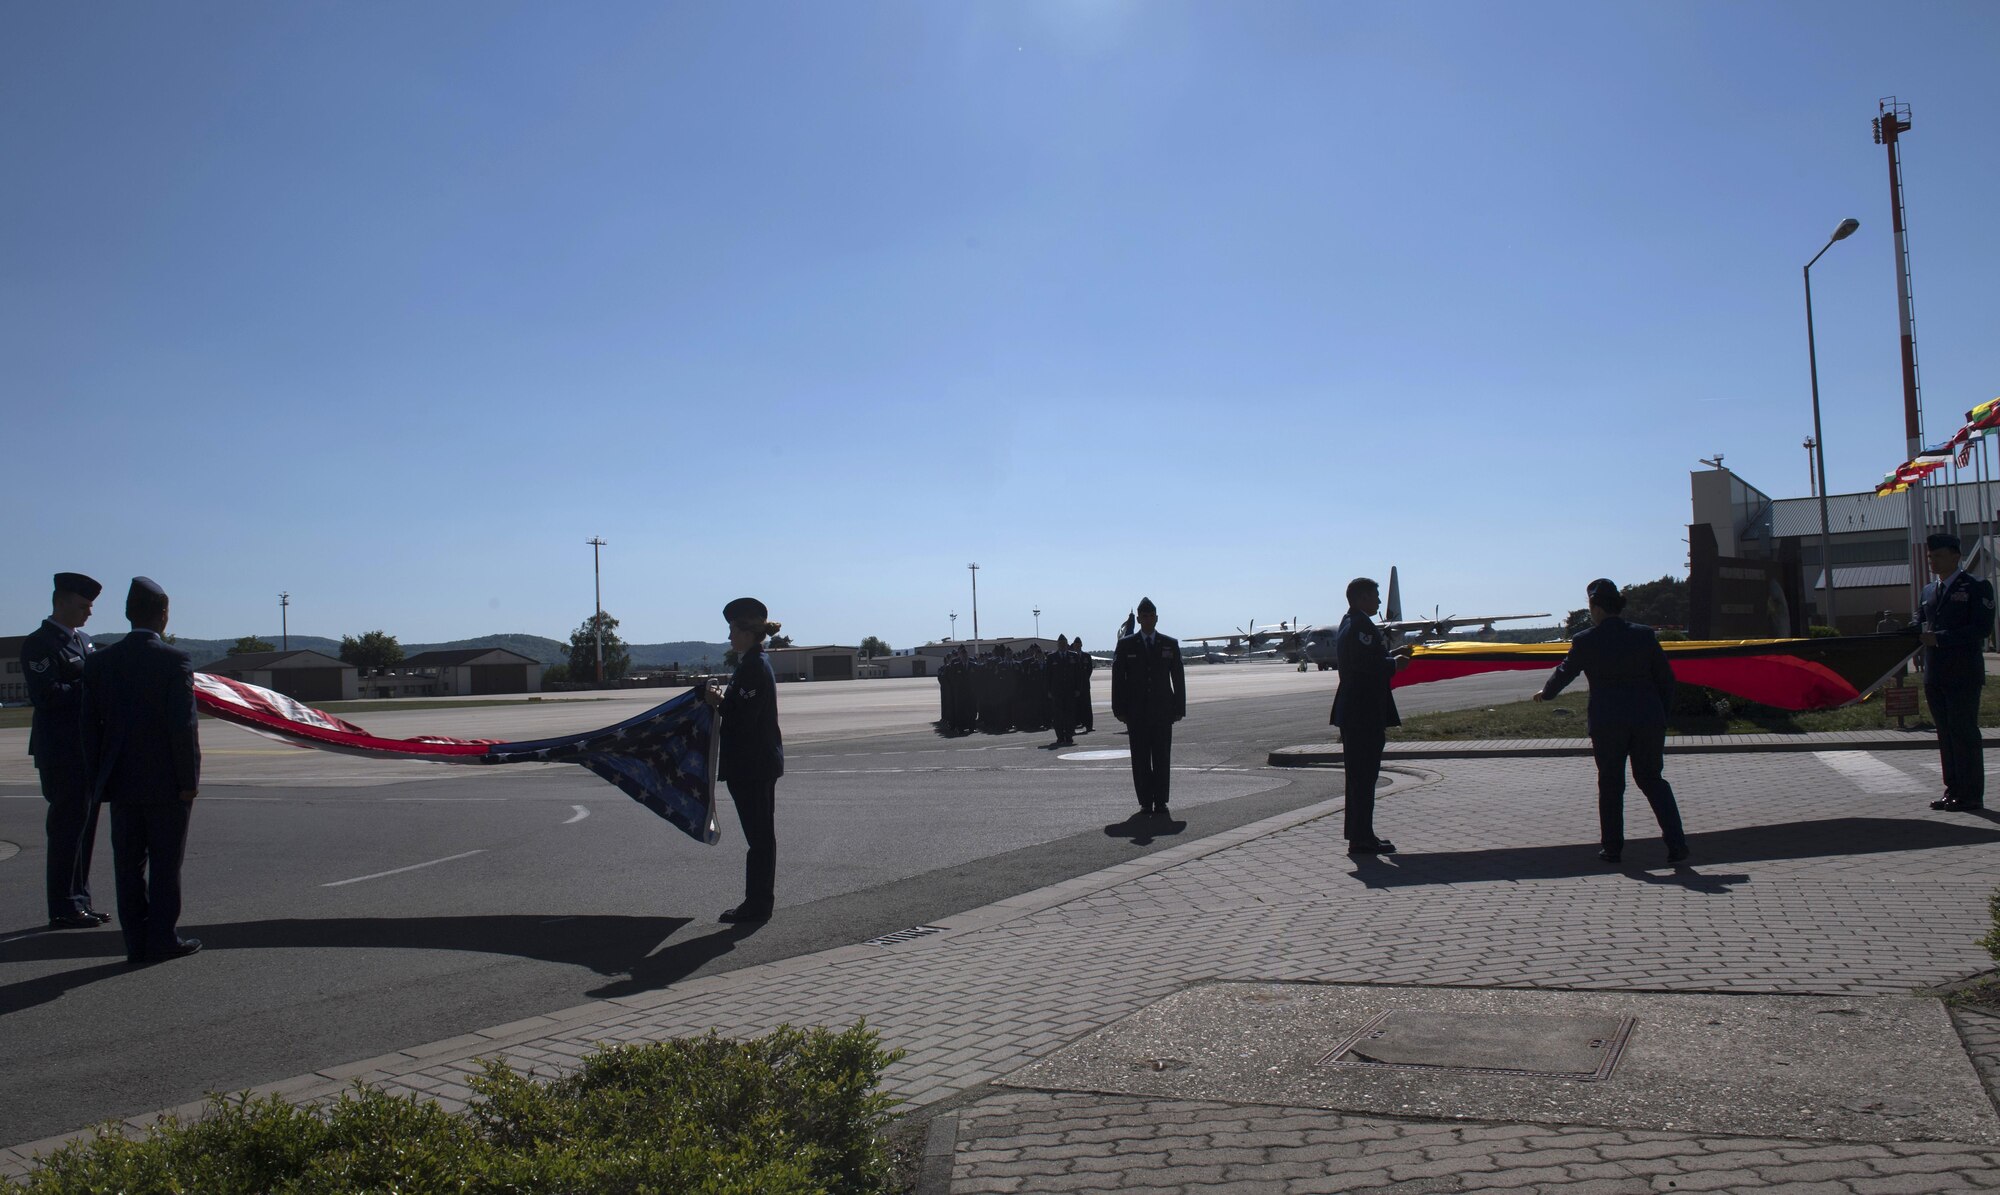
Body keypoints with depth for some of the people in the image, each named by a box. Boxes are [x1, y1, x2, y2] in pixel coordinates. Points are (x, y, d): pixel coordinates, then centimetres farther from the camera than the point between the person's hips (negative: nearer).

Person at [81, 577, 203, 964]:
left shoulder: (99, 662, 4)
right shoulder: (175, 660, -11)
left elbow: (90, 727, 6)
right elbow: (183, 725, -16)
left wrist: (99, 780, 12)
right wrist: (189, 780, -9)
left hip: (121, 784, 4)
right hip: (166, 783, -4)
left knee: (129, 864, 10)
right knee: (165, 863, 4)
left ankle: (137, 943, 13)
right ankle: (163, 940, 6)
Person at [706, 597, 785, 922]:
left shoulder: (753, 667, -17)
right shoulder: (756, 663, 14)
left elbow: (744, 718, -22)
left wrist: (719, 702, -8)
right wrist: (723, 701, 8)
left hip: (751, 764, -11)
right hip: (761, 761, 11)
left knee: (759, 834, -3)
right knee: (761, 834, 14)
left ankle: (757, 905, 4)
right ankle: (759, 903, 22)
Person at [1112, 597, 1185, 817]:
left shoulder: (1170, 644, 7)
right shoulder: (1126, 645, 5)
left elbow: (1178, 678, 8)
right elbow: (1118, 679, 4)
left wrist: (1179, 708, 1)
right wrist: (1119, 709, -3)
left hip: (1162, 711, 0)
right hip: (1136, 712, 0)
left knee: (1162, 758, -2)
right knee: (1140, 759, 1)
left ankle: (1160, 802, 3)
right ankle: (1145, 802, 8)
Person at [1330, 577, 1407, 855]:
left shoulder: (1348, 624, 17)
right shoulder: (1361, 626, -16)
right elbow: (1367, 665, -25)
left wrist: (1390, 656, 13)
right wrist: (1394, 664, -10)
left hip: (1353, 713, 11)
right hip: (1365, 714, -11)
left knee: (1359, 776, 15)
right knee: (1364, 776, -7)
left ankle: (1358, 835, 22)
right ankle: (1362, 839, -3)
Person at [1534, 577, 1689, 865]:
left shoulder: (1585, 640, -5)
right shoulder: (1644, 635, 0)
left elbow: (1565, 672, 9)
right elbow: (1666, 677, 5)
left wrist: (1545, 692, 29)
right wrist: (1661, 714, 15)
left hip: (1607, 723, -2)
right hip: (1648, 720, 2)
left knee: (1610, 785, 10)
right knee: (1652, 780, 14)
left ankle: (1613, 848, 14)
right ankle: (1676, 843, 6)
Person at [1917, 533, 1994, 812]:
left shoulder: (1976, 587, -4)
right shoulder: (1929, 591, 17)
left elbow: (1982, 628, -14)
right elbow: (1920, 624, 19)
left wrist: (1940, 638, -20)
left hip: (1963, 674, -7)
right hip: (1935, 675, 7)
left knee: (1965, 732, -5)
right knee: (1946, 734, 10)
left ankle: (1972, 795, 0)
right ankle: (1953, 791, 16)